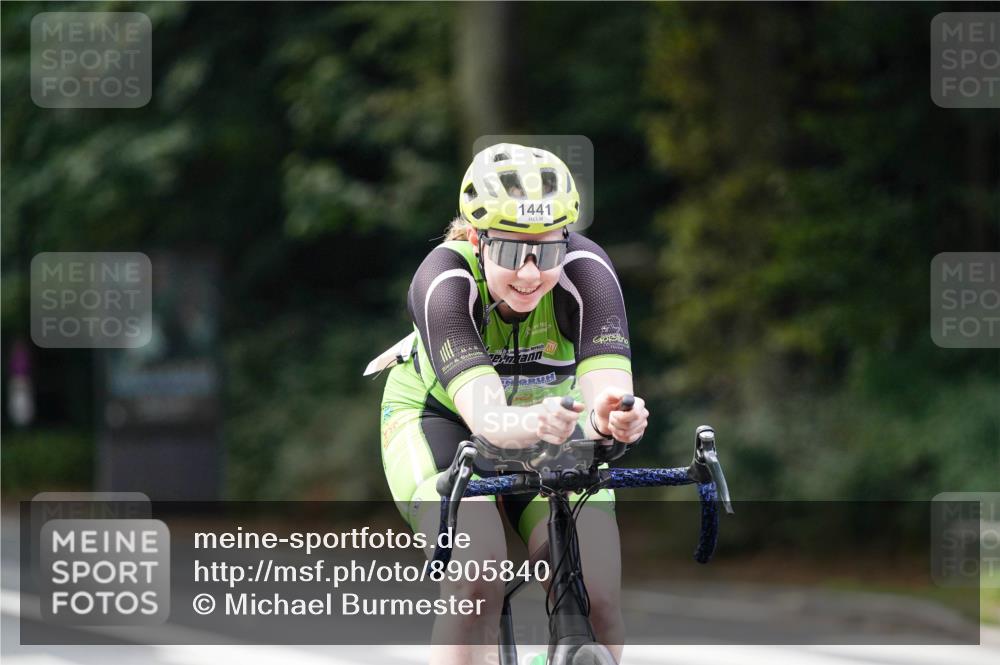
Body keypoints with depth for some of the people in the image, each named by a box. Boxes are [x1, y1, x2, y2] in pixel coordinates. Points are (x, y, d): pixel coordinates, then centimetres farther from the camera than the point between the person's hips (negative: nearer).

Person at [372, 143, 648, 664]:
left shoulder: (585, 271, -30)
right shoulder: (445, 281, -34)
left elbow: (607, 386, -44)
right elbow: (484, 415, -47)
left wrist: (612, 418, -68)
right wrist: (527, 424, -70)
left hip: (552, 418, 2)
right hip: (439, 415, -2)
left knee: (595, 596, -19)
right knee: (476, 582, -29)